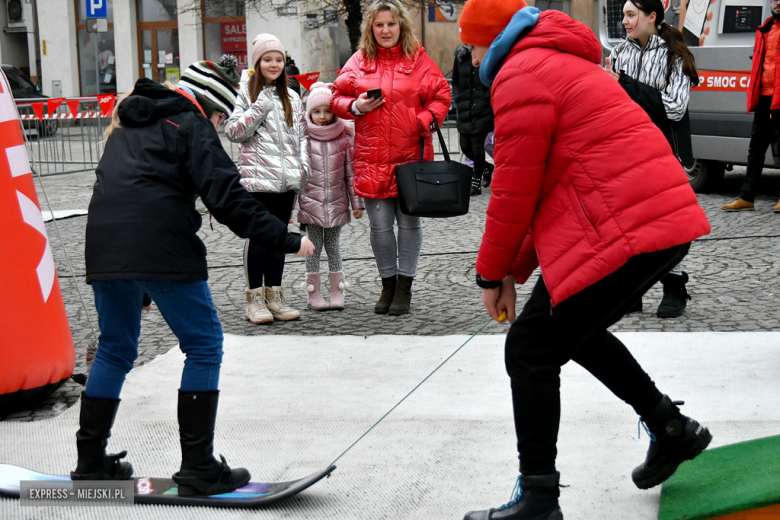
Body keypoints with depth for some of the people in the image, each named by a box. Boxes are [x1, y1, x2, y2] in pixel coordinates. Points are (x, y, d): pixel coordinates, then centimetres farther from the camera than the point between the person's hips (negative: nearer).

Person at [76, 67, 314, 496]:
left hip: (104, 250, 8)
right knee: (204, 345, 2)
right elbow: (226, 198, -9)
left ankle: (91, 463, 23)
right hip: (162, 251, -8)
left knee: (114, 349, 19)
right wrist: (286, 241, -6)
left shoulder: (127, 126, 26)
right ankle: (198, 468, -1)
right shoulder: (192, 125, 1)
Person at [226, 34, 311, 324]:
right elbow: (232, 131, -6)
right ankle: (255, 299, 1)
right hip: (257, 178, -5)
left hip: (287, 180, 5)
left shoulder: (292, 98, 16)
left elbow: (302, 134, 20)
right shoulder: (246, 93, 2)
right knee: (258, 236, -5)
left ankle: (275, 296, 16)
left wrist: (303, 165, 7)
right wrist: (260, 109, -12)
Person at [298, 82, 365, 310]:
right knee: (314, 246, 2)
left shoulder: (343, 139, 3)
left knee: (333, 245, 8)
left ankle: (337, 292, 15)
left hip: (337, 203, 1)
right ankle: (314, 294, 9)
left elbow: (351, 172, 6)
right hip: (311, 203, -1)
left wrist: (357, 202, 5)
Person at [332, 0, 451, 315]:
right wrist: (356, 107, -7)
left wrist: (425, 121, -12)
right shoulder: (359, 62, 8)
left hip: (411, 155, -1)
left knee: (409, 222, 5)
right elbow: (338, 99, 13)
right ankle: (388, 283, 21)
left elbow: (441, 96, 4)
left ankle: (405, 286, 18)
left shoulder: (418, 59, 3)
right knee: (380, 225, 5)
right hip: (372, 158, 2)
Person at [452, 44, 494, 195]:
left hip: (483, 111, -5)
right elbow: (455, 82, 20)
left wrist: (486, 98, -13)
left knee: (477, 146, -4)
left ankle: (476, 182, 11)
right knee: (466, 146, 6)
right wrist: (458, 98, 6)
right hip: (465, 110, 5)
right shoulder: (460, 55, 10)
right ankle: (487, 168, 34)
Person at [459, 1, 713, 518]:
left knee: (530, 351, -2)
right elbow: (553, 187, 25)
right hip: (669, 221, 10)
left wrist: (492, 273, 5)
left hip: (624, 231, -10)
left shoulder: (520, 76, -7)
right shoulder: (564, 63, 26)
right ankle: (673, 430, 33)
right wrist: (515, 269, 22)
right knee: (577, 331, 27)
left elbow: (515, 191, -8)